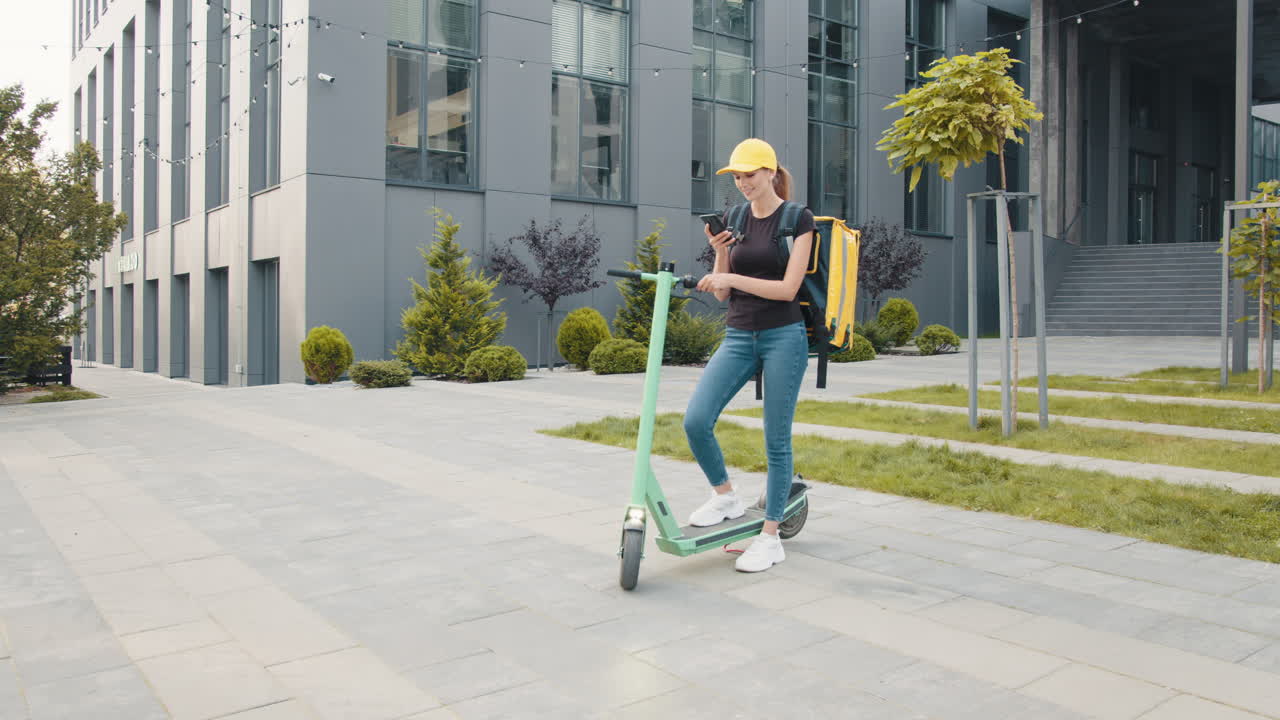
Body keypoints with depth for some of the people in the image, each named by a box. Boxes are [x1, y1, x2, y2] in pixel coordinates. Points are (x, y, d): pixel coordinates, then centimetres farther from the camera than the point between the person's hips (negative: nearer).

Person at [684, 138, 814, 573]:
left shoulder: (797, 220, -3)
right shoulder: (736, 222, 11)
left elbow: (788, 288, -13)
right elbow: (721, 293, 10)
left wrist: (733, 278, -19)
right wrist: (720, 253, -6)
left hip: (783, 337, -4)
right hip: (738, 337, 5)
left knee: (776, 440, 1)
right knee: (696, 421, -12)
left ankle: (771, 537, 12)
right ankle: (725, 498, 12)